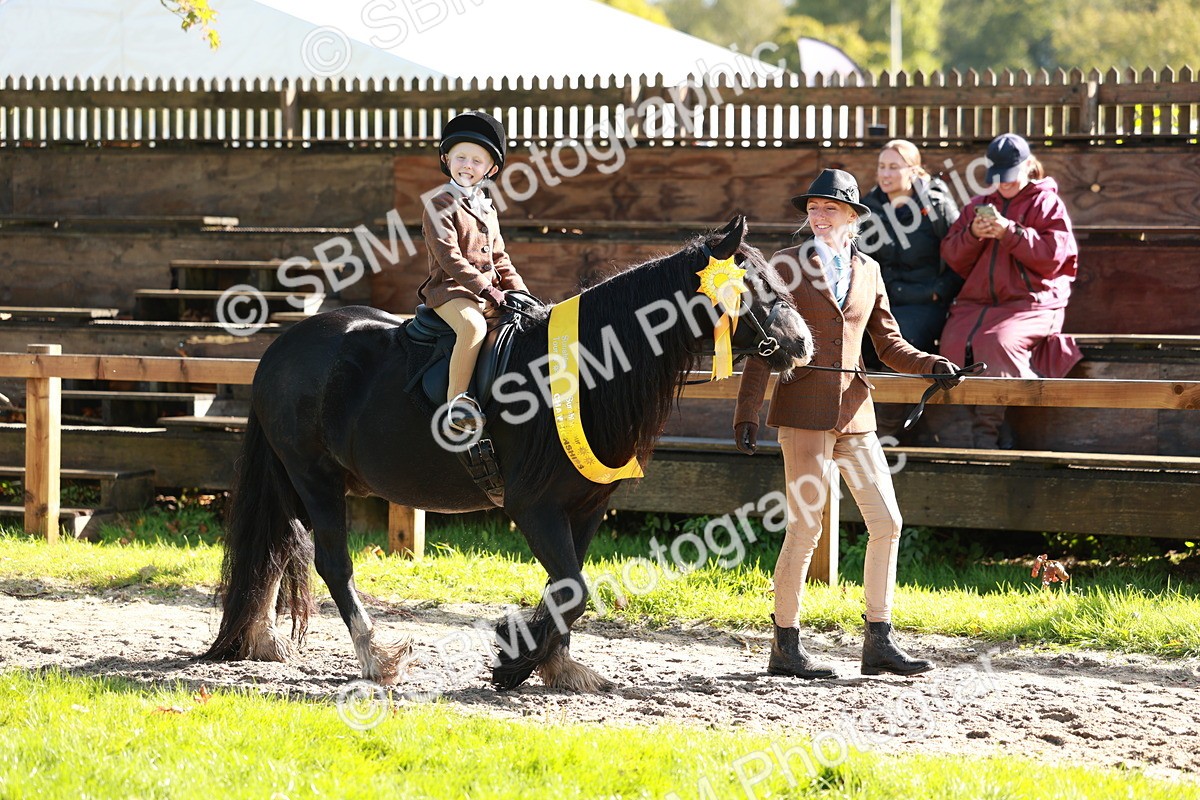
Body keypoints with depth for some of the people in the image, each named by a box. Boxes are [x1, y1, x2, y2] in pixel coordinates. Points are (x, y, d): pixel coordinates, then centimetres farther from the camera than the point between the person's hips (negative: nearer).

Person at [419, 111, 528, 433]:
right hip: (449, 289, -8)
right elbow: (448, 255, -15)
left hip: (487, 292, 8)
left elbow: (499, 258, 25)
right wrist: (482, 286, -21)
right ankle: (455, 400, -36)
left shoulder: (487, 210, 20)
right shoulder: (440, 205, -5)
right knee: (473, 326, -36)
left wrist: (520, 292, 10)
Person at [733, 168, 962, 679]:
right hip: (804, 407, -5)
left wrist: (932, 366, -3)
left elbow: (889, 345, 16)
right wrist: (747, 412, -9)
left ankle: (879, 642, 8)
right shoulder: (788, 266, -1)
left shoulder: (868, 270, 12)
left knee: (887, 521, 1)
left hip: (854, 408, 5)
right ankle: (785, 646, 4)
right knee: (805, 529, -6)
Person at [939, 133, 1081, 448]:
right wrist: (972, 234, -5)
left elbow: (1053, 254, -6)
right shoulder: (978, 206, 22)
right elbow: (951, 255, 15)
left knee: (997, 343, -35)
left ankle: (987, 428, -21)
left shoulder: (1047, 203, 8)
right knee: (955, 344, -27)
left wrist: (1009, 233, -15)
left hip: (1030, 301, -4)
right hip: (976, 301, 4)